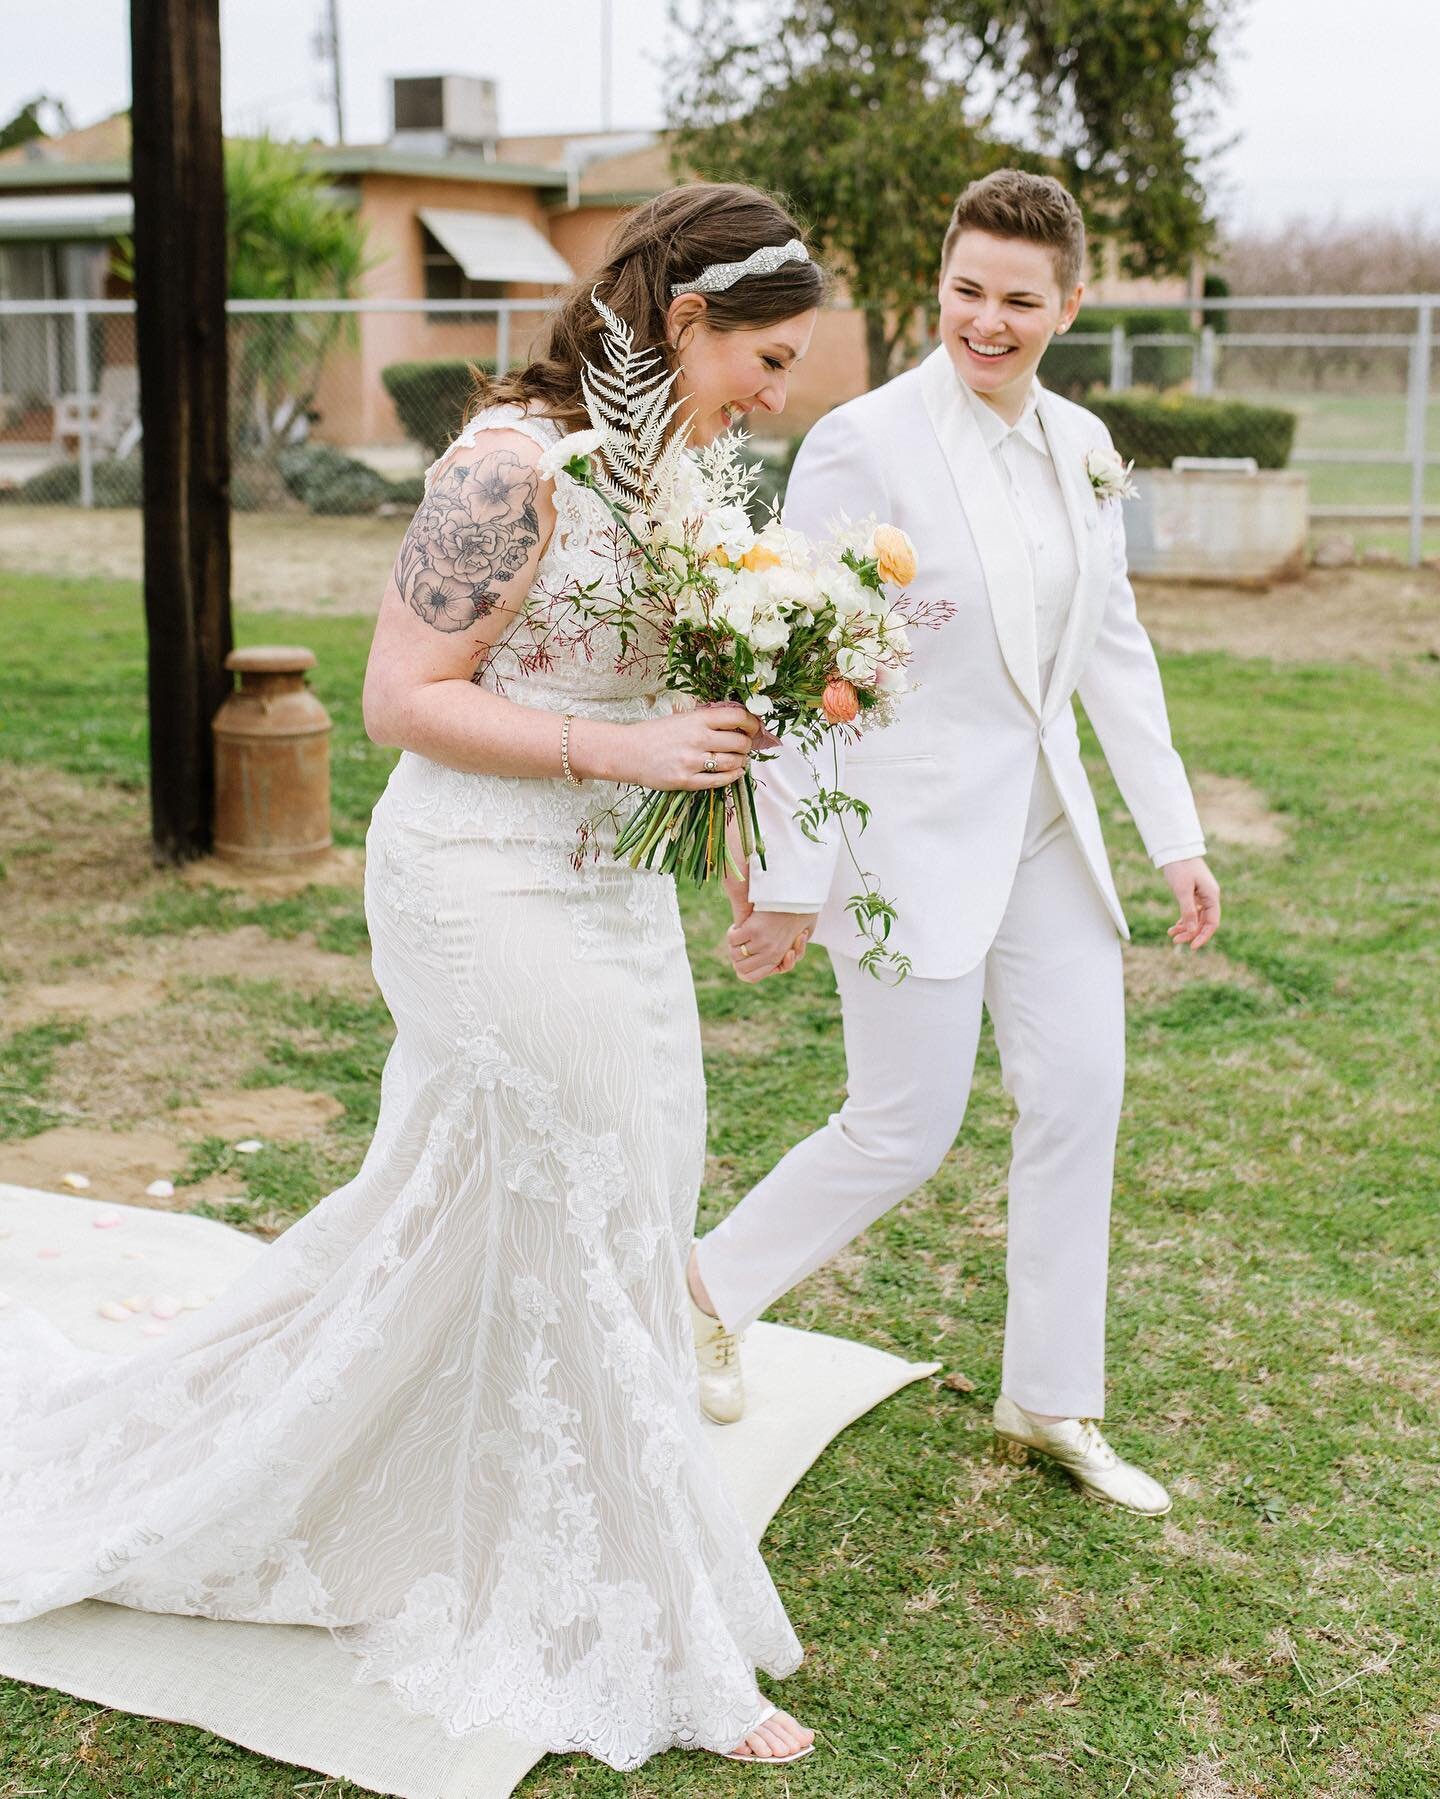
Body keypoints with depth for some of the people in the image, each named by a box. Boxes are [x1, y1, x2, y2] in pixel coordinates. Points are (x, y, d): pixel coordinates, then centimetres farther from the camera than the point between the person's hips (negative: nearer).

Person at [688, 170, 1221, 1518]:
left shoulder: (1082, 445, 6)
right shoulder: (864, 444, -15)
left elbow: (1114, 646, 12)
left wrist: (1174, 833, 10)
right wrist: (788, 879, -15)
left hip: (1044, 823, 7)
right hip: (911, 830, -7)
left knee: (1079, 1096, 8)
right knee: (905, 1129, 1)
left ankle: (1051, 1403, 25)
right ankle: (715, 1284, 28)